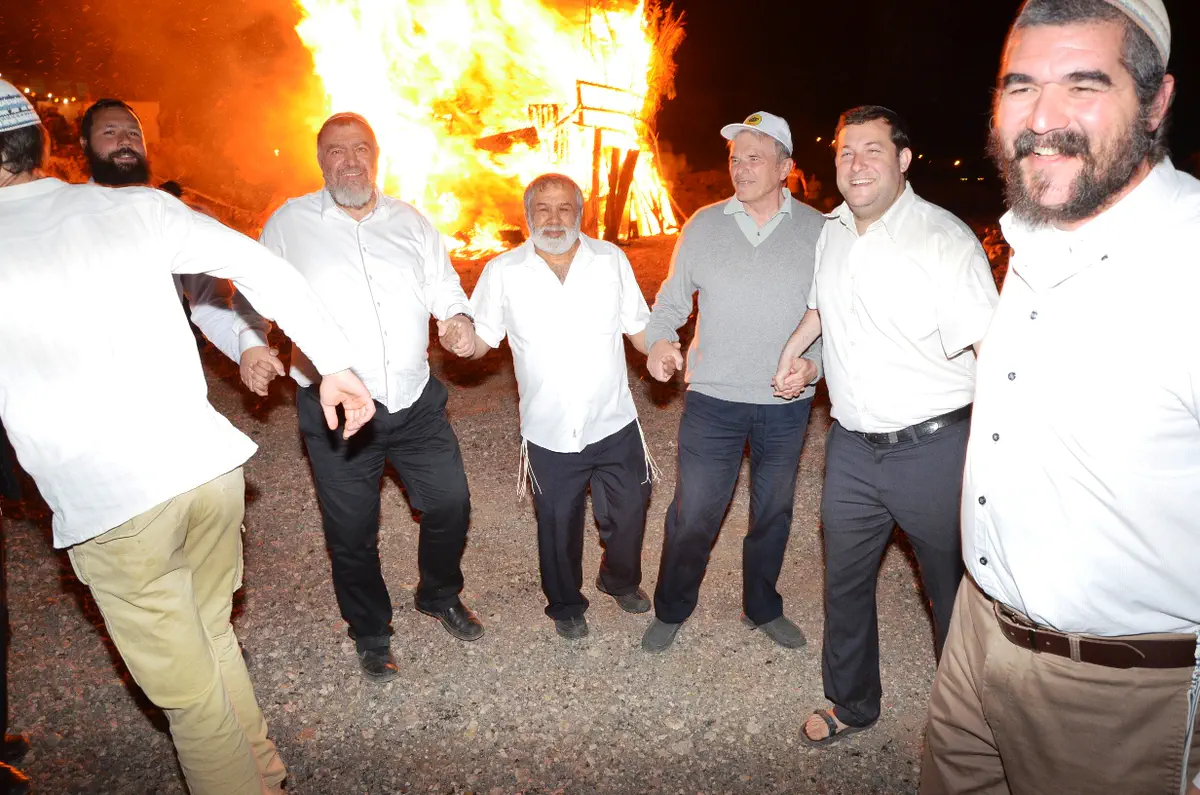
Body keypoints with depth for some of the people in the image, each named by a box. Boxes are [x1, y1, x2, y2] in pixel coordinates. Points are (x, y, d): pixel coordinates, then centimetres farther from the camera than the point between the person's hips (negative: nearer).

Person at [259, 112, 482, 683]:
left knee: (450, 504, 10)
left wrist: (458, 320, -13)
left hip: (416, 402, 3)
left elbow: (443, 286, 8)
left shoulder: (410, 221, 9)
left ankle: (440, 597, 41)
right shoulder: (288, 223, 1)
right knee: (352, 534, 10)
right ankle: (370, 635, 36)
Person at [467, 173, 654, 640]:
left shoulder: (611, 260, 0)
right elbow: (479, 342, -1)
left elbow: (640, 330, 4)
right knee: (558, 527, 15)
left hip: (614, 422, 1)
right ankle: (566, 605, 43)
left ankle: (620, 580, 49)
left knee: (628, 512, 17)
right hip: (549, 432, -1)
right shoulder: (503, 272, -3)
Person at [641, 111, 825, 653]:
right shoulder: (703, 225, 1)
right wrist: (659, 340, -13)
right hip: (712, 399, -1)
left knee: (773, 514, 18)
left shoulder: (817, 231, 0)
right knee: (692, 515, 4)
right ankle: (671, 611, 28)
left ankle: (763, 608, 40)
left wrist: (816, 362, -14)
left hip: (787, 405, 1)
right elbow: (672, 299, 6)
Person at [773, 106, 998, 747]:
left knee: (953, 590, 11)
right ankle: (852, 704, 40)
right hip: (852, 447, 6)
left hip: (934, 448, -6)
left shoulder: (945, 238, -14)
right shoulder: (831, 232, 7)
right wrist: (791, 350, 21)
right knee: (845, 580, 17)